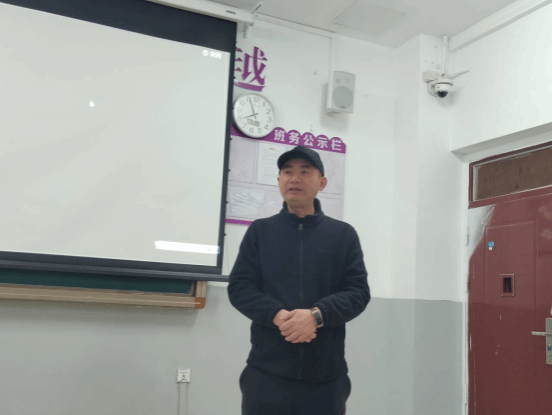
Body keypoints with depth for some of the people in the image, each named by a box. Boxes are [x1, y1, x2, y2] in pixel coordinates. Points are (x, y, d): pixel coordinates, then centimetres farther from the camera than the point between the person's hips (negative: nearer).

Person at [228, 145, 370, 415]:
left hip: (326, 374, 1)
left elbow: (359, 292, 1)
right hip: (267, 370, 0)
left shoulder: (344, 234, 8)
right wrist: (277, 315, -17)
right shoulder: (259, 231, 9)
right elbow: (239, 287, 1)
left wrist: (317, 315, -17)